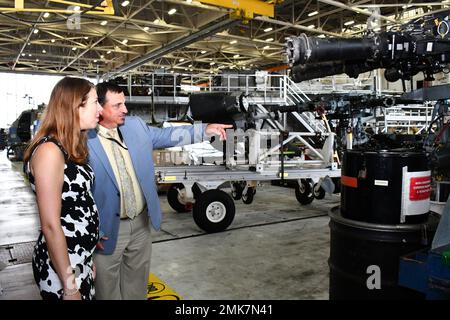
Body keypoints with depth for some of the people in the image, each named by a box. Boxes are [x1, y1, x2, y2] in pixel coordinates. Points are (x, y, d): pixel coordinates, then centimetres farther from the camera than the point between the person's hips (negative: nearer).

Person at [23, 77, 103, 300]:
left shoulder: (70, 148, 7)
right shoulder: (50, 150, -20)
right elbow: (51, 225, -22)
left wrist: (87, 259, 16)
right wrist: (70, 286, -19)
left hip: (79, 261, 8)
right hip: (61, 267, -8)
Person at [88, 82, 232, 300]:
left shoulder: (135, 126, 1)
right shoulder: (85, 140, -17)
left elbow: (165, 136, 10)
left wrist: (204, 130, 1)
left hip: (141, 223, 6)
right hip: (108, 230, -5)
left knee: (137, 285, 23)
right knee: (108, 289, 14)